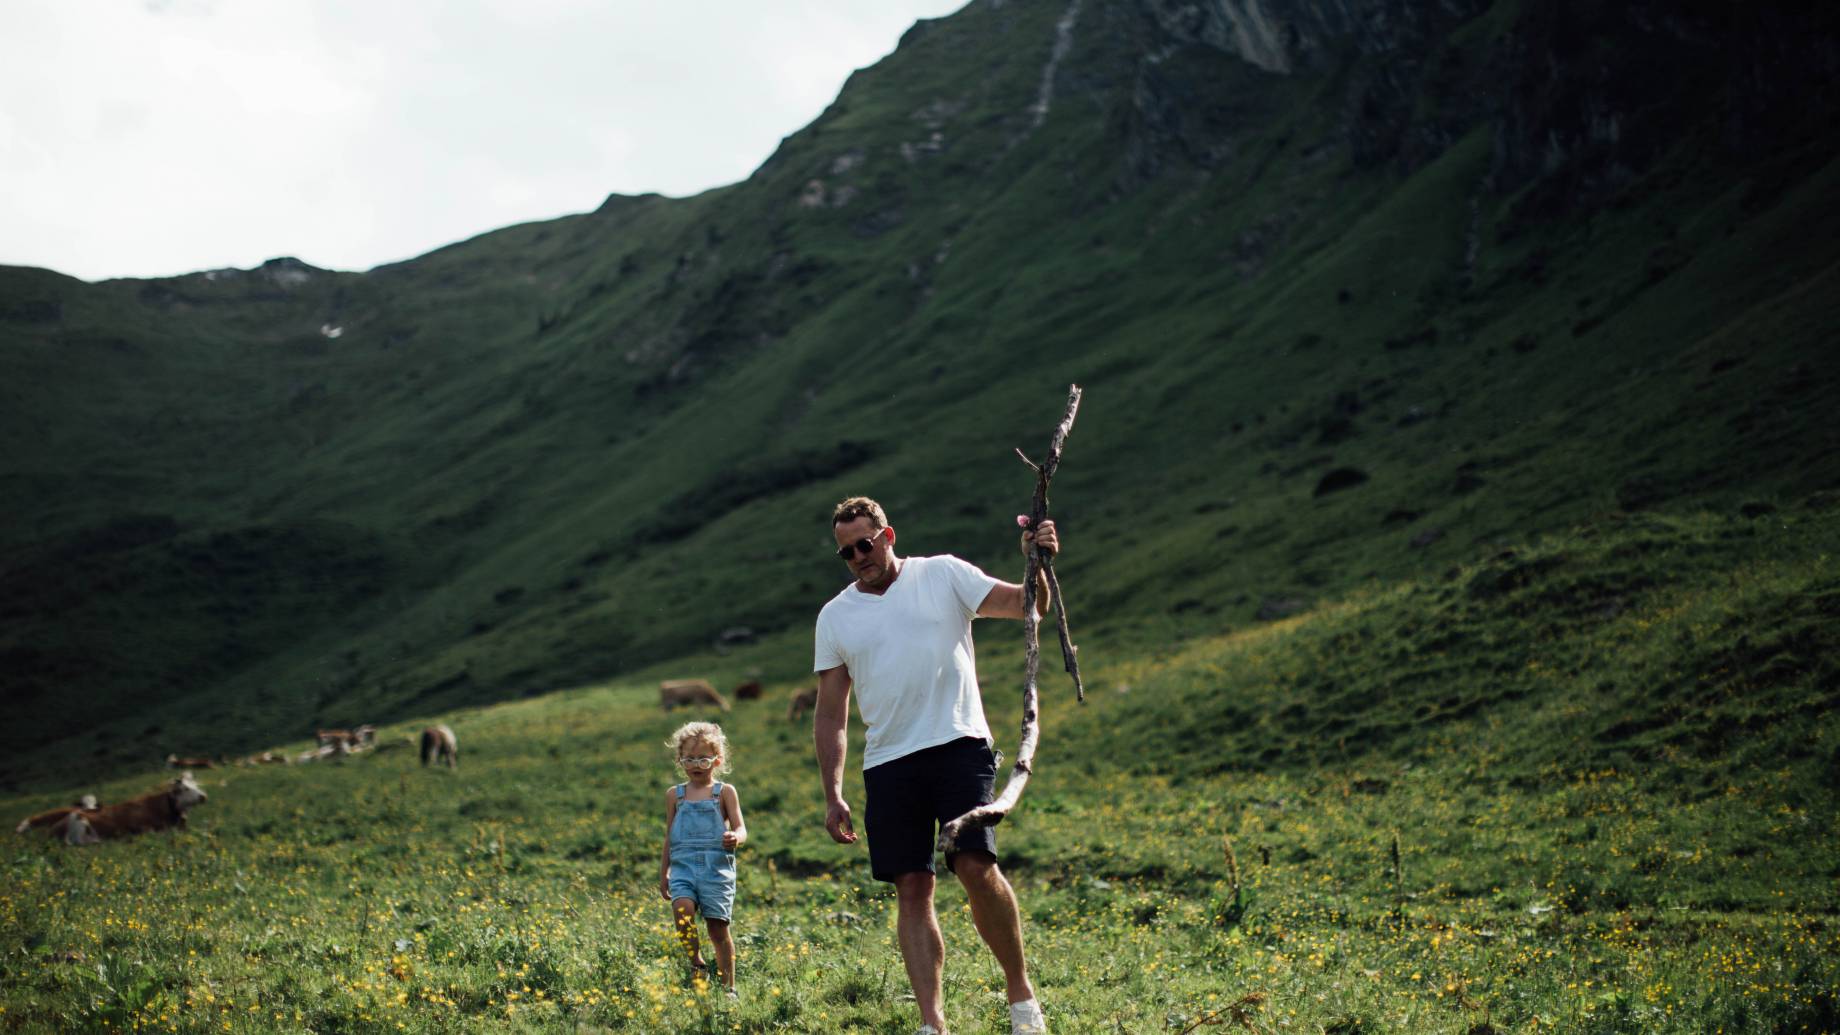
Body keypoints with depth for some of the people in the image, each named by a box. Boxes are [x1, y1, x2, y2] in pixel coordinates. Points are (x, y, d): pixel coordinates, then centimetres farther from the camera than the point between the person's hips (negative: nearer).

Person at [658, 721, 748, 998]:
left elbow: (740, 828, 0)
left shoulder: (724, 792, 5)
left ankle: (728, 987, 12)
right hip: (683, 866, 2)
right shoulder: (674, 795, 12)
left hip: (717, 868, -2)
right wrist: (663, 873, 18)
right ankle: (696, 963, -7)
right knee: (683, 909, -25)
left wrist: (735, 838, -25)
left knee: (718, 927, -1)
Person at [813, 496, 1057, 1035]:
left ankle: (1020, 987, 2)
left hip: (959, 747, -3)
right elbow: (830, 713, 14)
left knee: (976, 867, -17)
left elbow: (1026, 605, 0)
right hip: (888, 764, 3)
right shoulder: (835, 617, 13)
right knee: (912, 889, -1)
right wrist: (832, 795, 7)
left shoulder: (944, 575, 6)